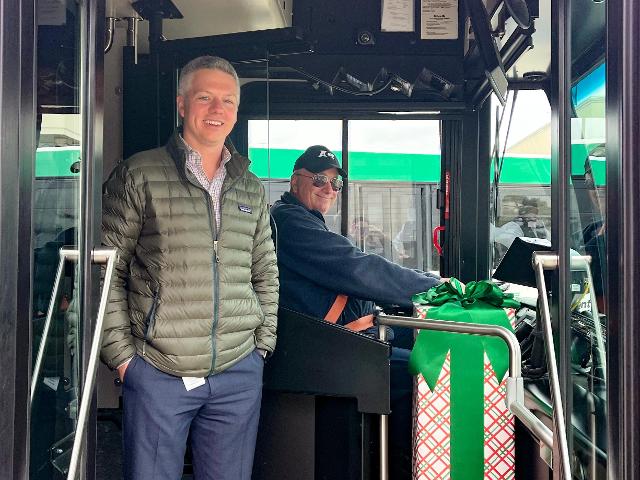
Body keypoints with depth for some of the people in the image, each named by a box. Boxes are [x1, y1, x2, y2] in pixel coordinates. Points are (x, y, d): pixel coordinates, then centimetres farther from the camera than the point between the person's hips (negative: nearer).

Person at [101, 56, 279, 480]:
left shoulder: (251, 188, 12)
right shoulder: (140, 176, -2)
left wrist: (262, 344, 10)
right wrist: (121, 353, -6)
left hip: (239, 374, 4)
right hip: (156, 373, -3)